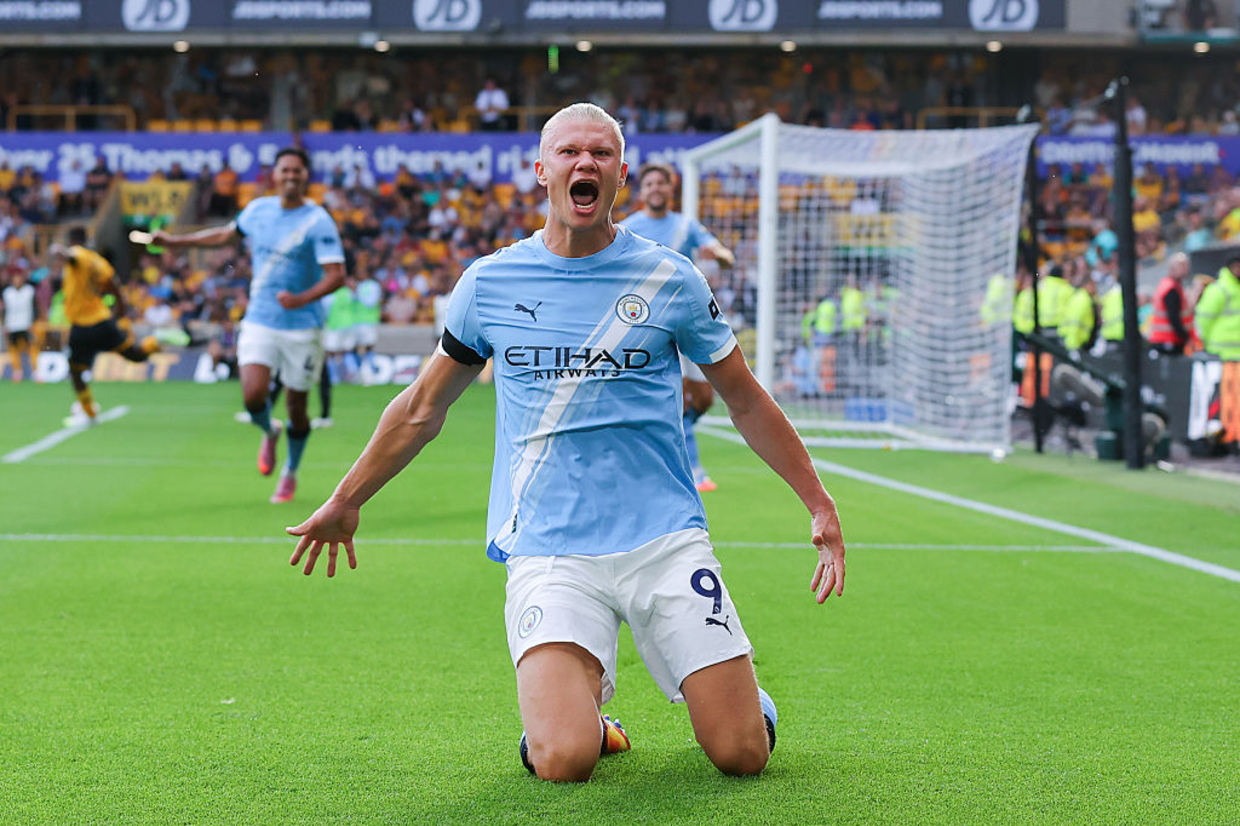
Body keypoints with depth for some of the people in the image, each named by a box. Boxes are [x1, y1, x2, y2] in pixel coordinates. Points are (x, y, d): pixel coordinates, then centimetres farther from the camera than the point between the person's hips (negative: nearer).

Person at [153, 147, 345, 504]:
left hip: (301, 328, -3)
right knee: (253, 395, -17)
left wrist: (302, 299, -33)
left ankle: (290, 473, 31)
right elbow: (225, 234, 25)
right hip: (259, 323, 3)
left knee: (296, 407, 5)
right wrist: (175, 240, 27)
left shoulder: (318, 222, -10)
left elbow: (336, 275, -17)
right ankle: (269, 433, 19)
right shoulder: (257, 209, 5)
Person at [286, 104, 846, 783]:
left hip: (666, 540, 0)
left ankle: (731, 683, 29)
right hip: (548, 551, 0)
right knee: (563, 761, -20)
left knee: (742, 753, -7)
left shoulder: (670, 280, 2)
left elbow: (747, 402, 12)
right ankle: (584, 691, 16)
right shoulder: (488, 282, 4)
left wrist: (819, 505, 8)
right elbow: (422, 408, 17)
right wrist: (345, 502, 22)